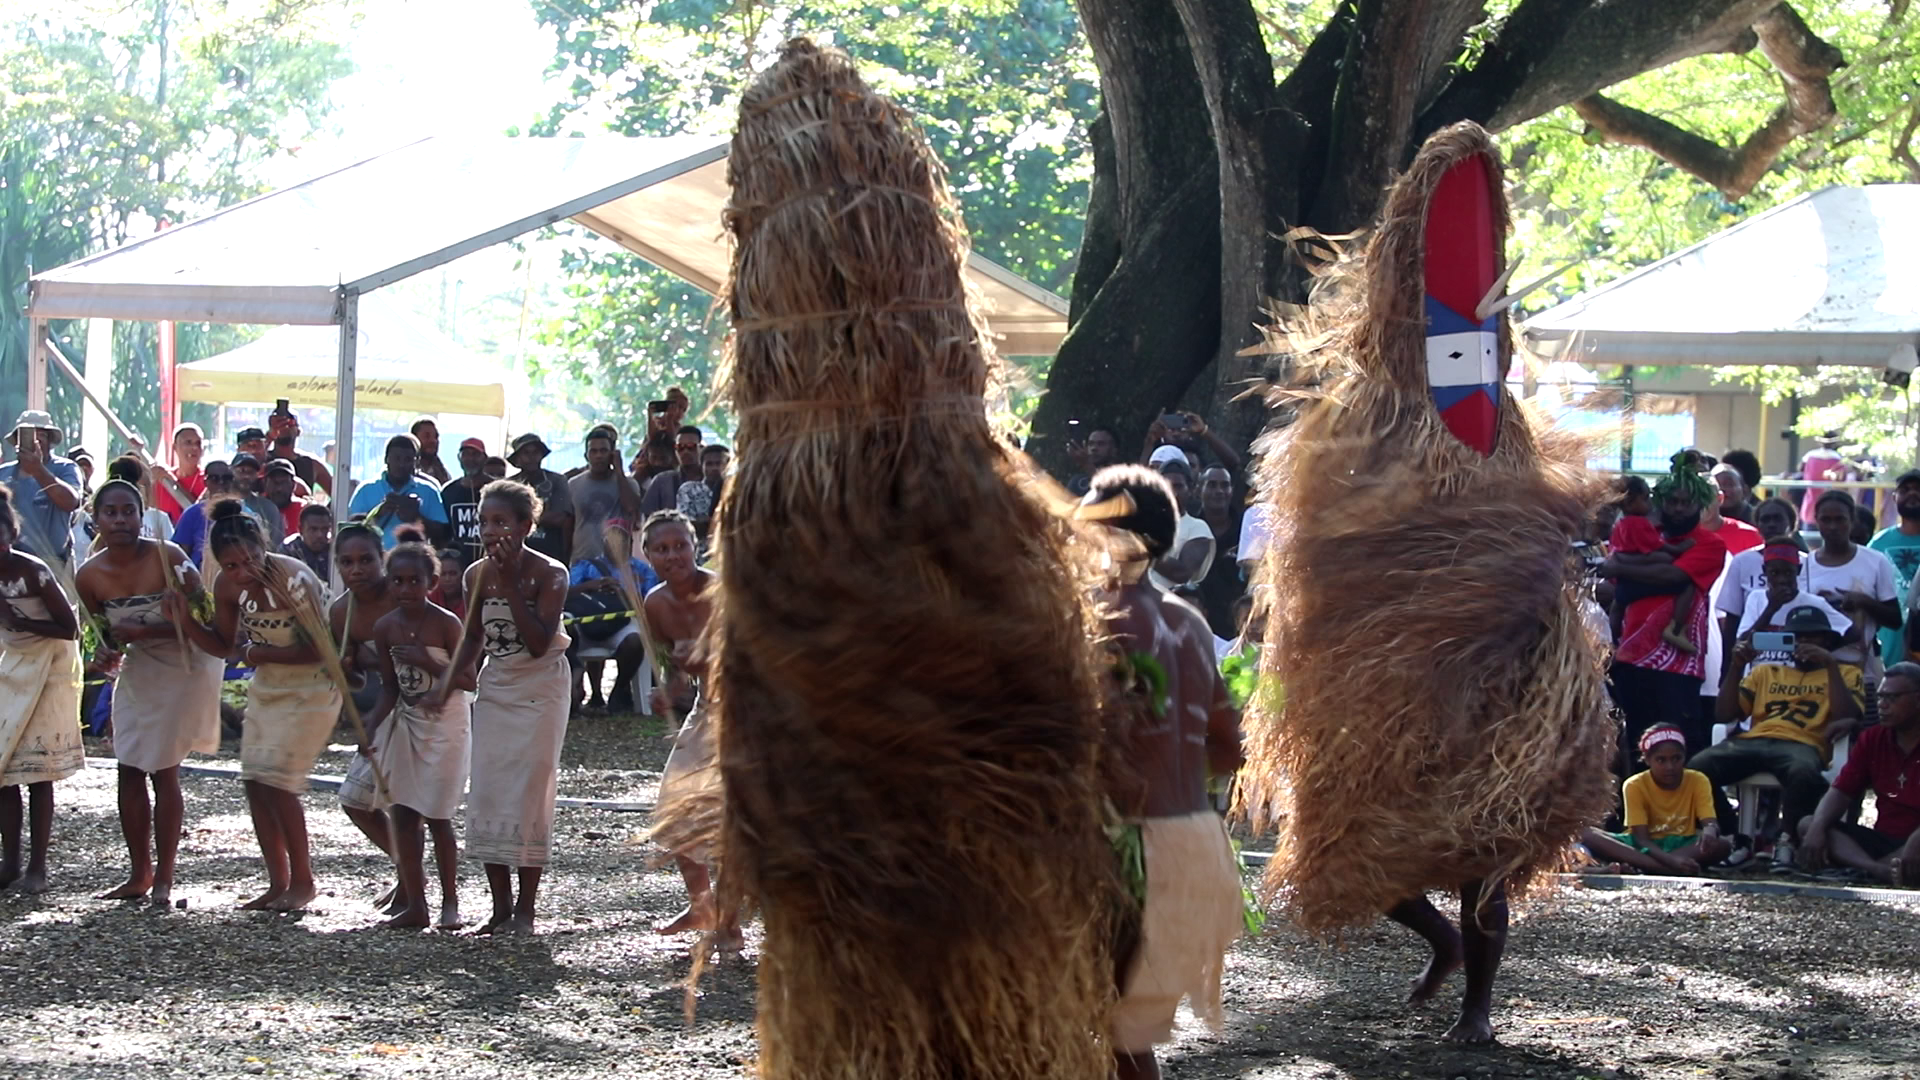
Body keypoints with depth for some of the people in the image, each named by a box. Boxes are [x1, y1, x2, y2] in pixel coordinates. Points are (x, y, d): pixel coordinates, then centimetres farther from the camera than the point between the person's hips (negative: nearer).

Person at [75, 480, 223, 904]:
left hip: (181, 669, -5)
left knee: (163, 771, -5)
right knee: (129, 770, 5)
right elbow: (108, 635, 8)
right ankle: (139, 874, 17)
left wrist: (144, 631, -27)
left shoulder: (167, 558, -21)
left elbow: (204, 619, -20)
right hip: (135, 672, 5)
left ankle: (163, 879, 3)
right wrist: (114, 648, -14)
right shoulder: (90, 577, -7)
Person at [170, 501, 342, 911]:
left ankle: (303, 881, 0)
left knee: (277, 780, -13)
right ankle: (278, 884, 13)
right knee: (254, 782, 4)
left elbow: (318, 649, -24)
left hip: (311, 688, -7)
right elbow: (222, 646, 8)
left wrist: (261, 654, -19)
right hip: (265, 687, 7)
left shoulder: (294, 579, -26)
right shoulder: (227, 586, -6)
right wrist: (185, 620, -8)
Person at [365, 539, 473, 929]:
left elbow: (468, 680, -15)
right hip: (407, 721, 5)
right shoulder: (385, 628, 0)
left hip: (445, 722, -5)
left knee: (436, 816, -5)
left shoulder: (445, 624, -15)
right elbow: (390, 687, 7)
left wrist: (426, 662, -25)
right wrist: (371, 725, -5)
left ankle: (450, 903, 7)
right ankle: (414, 904, 9)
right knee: (403, 814, 3)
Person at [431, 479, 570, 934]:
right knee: (486, 796, 1)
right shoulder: (478, 575, 0)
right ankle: (501, 908, 8)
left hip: (540, 688, -5)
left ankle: (525, 910, 1)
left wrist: (511, 584, -28)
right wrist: (449, 680, 0)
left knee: (528, 795, -7)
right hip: (495, 687, 5)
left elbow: (539, 643, -24)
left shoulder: (549, 574, -15)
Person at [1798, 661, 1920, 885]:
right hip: (1882, 840, 7)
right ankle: (1882, 871, -39)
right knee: (1808, 825, -14)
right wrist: (1817, 829, -16)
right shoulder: (1872, 739, 12)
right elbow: (1841, 792, 5)